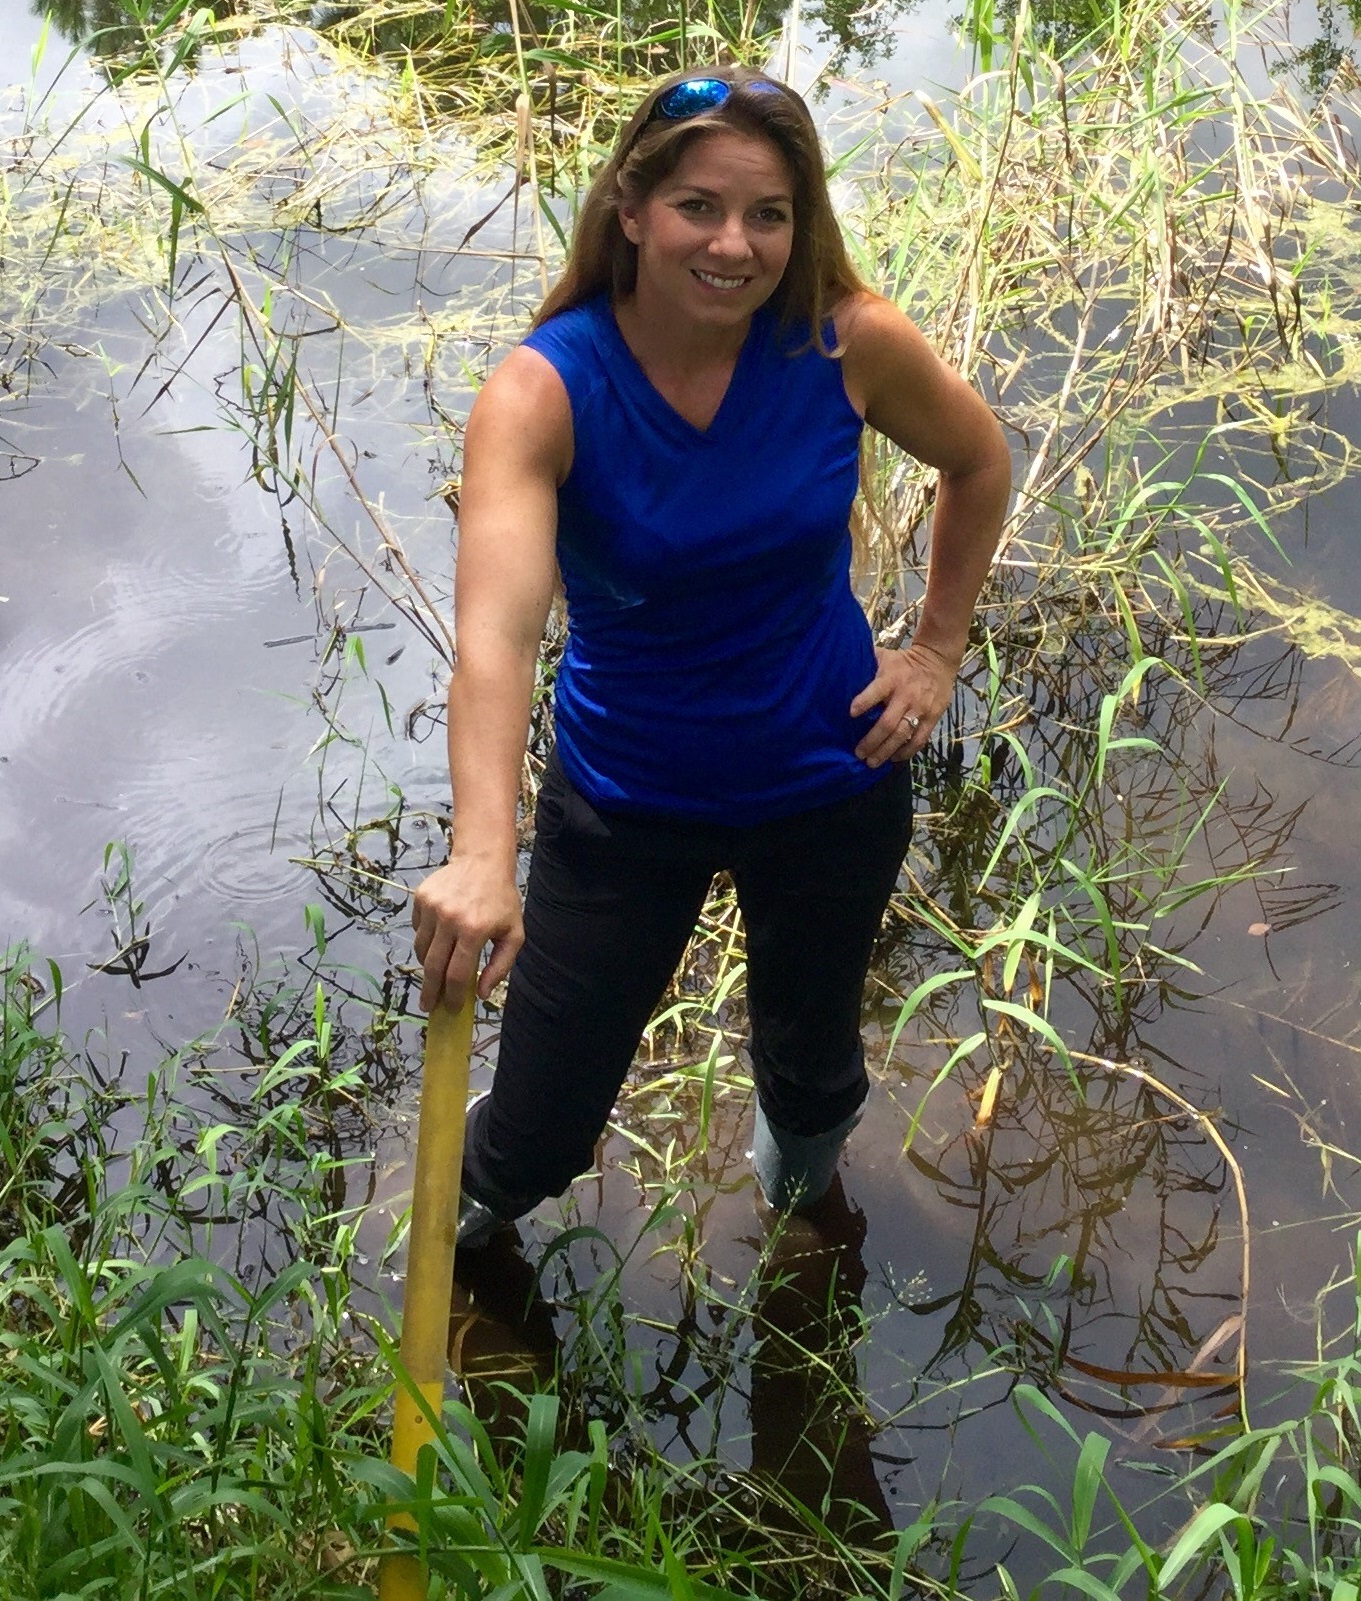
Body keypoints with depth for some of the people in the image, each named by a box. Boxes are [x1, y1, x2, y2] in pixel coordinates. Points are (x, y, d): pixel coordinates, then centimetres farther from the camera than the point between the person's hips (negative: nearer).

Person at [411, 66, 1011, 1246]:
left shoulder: (849, 343, -18)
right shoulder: (542, 393, -25)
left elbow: (981, 462, 4)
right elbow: (495, 631, -41)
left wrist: (940, 649, 0)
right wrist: (481, 856, -54)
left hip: (829, 785, 2)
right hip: (624, 803, -2)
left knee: (810, 1061, 24)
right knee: (539, 1129, 4)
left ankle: (807, 1145, 64)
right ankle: (478, 1212, 44)